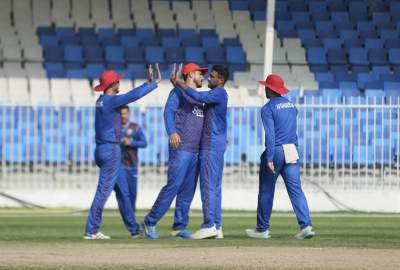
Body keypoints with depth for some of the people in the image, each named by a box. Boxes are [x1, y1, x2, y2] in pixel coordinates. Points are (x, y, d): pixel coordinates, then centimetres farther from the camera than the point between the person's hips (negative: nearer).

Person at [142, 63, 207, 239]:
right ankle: (150, 222, -5)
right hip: (180, 148, -8)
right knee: (173, 186, -12)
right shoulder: (178, 92, -1)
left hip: (197, 150, 8)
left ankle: (179, 228, 7)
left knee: (188, 191, 4)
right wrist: (172, 132, -34)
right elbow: (169, 111, -17)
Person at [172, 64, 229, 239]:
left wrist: (180, 83, -21)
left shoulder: (219, 93, -11)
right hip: (214, 145, 10)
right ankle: (216, 227, 9)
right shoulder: (215, 94, 21)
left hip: (213, 145, -10)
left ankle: (209, 225, -16)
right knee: (214, 186, 9)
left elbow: (198, 97, -25)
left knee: (208, 185, -12)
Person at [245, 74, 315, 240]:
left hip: (276, 151, -6)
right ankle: (305, 225, -15)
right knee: (296, 189, -1)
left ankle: (262, 229, 13)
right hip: (292, 152, 6)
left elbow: (270, 134, -16)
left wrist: (269, 159, -19)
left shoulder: (268, 108, -8)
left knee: (266, 191, 6)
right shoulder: (291, 105, 14)